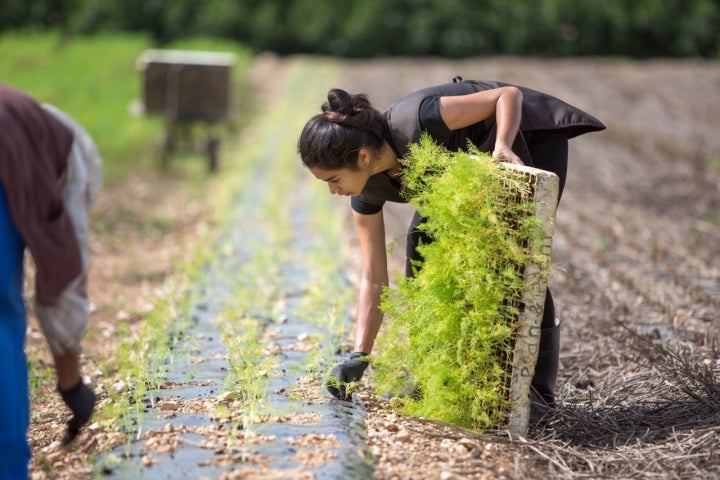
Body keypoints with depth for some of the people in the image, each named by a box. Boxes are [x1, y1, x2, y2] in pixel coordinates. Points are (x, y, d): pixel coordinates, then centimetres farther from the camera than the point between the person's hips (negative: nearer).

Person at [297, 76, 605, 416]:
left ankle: (538, 389, -10)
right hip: (472, 154, 7)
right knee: (423, 239, -5)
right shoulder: (368, 190, -16)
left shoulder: (414, 124, -38)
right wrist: (359, 355, -17)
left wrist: (502, 147, -46)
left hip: (531, 134, -7)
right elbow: (374, 278, -11)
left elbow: (508, 94, -28)